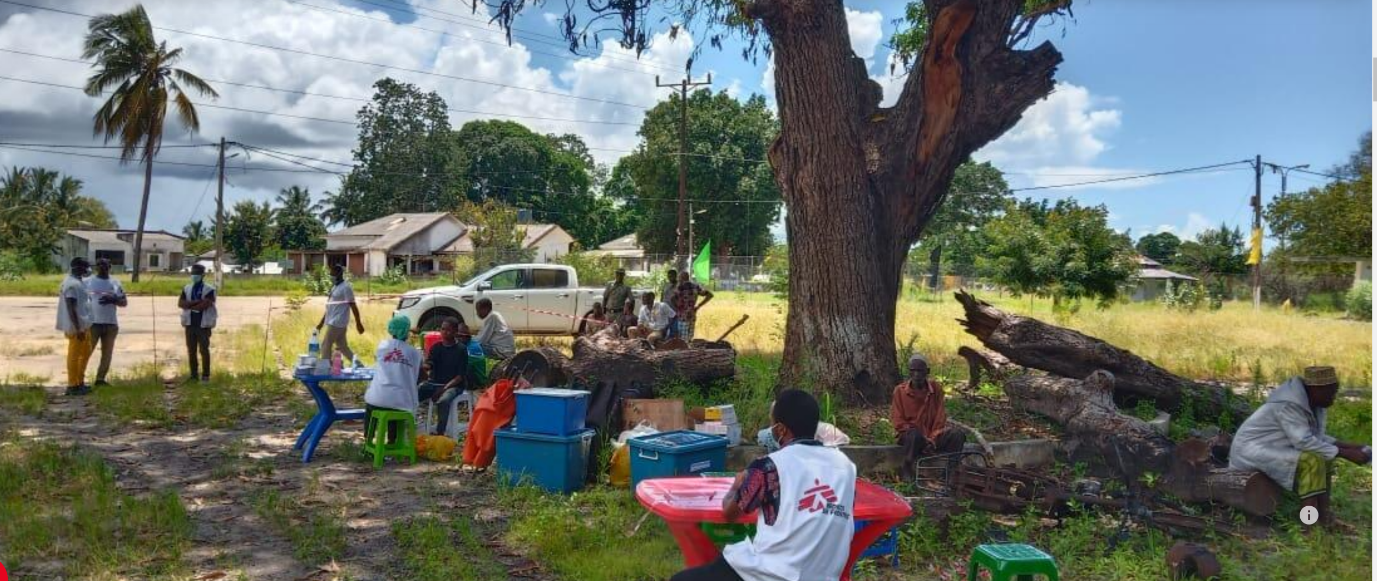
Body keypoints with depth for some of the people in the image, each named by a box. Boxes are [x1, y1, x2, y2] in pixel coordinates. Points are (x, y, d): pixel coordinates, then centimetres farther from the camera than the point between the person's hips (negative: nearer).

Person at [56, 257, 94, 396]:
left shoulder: (78, 281, 12)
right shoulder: (72, 284, -19)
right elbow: (71, 308, -23)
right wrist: (78, 329, -24)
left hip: (84, 325, 10)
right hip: (77, 327, -10)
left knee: (86, 353, 18)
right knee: (74, 355, -1)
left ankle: (80, 382, 28)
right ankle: (72, 386, 7)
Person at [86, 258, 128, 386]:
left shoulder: (115, 283, 10)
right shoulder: (87, 282, 2)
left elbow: (124, 302, 10)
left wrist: (114, 300, -12)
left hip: (111, 324, 4)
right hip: (93, 323, -3)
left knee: (107, 353, 5)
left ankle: (100, 379, 13)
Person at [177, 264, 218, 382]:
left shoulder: (209, 289, -4)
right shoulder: (186, 288, 12)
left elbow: (205, 305, -17)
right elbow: (180, 303, -1)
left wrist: (189, 305, -7)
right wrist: (195, 302, -13)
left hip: (203, 324, -5)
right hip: (190, 324, 5)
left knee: (204, 350, -3)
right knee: (191, 350, 8)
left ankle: (205, 375, 3)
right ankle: (193, 374, 17)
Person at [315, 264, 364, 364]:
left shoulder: (346, 287, -12)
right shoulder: (335, 287, 16)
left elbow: (353, 305, -14)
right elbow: (330, 307, 22)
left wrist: (358, 323, -16)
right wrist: (322, 322, 22)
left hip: (337, 323, -9)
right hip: (334, 322, 9)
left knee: (325, 345, -5)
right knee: (342, 347, 10)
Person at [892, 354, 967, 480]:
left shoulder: (936, 388, -2)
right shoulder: (900, 390, -7)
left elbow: (940, 418, 0)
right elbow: (898, 422, -8)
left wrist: (932, 439, -15)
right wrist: (923, 439, -16)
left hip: (933, 435, 3)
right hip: (910, 435, -2)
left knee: (958, 434, -23)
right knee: (914, 435, -38)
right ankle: (907, 470, -16)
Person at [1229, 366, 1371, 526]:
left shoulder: (1311, 400, 4)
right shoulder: (1290, 404, -24)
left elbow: (1315, 437, 11)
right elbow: (1304, 441, -27)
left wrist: (1346, 445, 0)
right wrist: (1345, 453, -22)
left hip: (1271, 449, 10)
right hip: (1254, 449, -10)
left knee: (1324, 455, 6)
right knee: (1312, 460, -23)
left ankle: (1323, 514, -1)